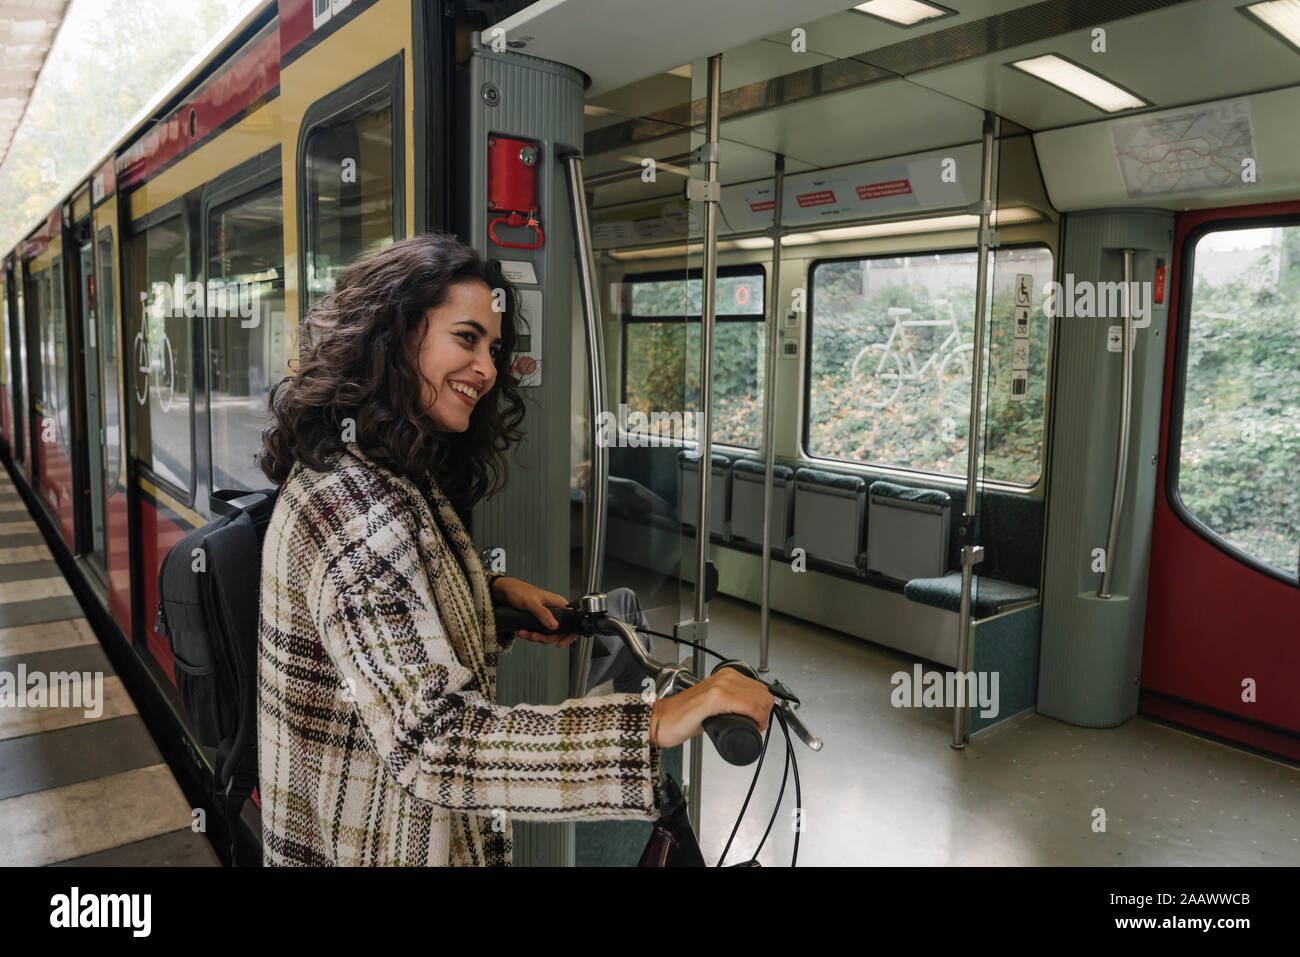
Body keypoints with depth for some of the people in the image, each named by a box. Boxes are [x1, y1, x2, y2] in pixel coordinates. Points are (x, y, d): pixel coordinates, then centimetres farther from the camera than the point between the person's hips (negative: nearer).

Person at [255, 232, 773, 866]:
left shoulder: (377, 475, 4)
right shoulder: (354, 502, -29)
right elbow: (431, 743, -36)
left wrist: (493, 596, -5)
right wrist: (652, 726, -39)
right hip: (383, 844, -9)